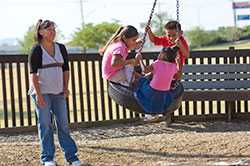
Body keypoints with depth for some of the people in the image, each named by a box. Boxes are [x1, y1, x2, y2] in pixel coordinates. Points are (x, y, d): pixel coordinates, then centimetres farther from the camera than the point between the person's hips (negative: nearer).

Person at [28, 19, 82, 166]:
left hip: (59, 92, 4)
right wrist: (38, 94, -17)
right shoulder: (36, 50, -6)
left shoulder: (61, 48, 8)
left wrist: (66, 87, 5)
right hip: (42, 92, -4)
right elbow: (33, 73, -10)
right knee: (45, 125, -1)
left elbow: (66, 69, 15)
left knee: (63, 124, 5)